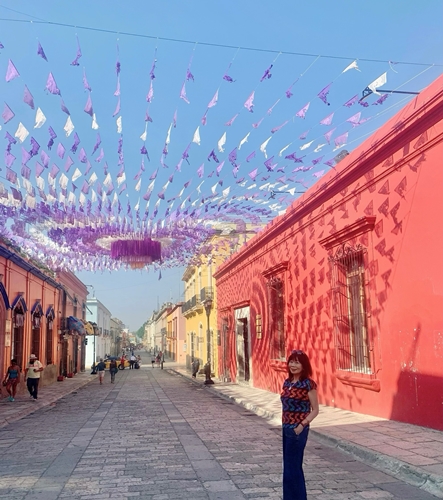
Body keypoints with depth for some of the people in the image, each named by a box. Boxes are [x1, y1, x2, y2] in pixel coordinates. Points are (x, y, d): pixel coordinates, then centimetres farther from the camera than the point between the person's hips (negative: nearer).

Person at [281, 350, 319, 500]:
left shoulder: (308, 384, -13)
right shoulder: (287, 382, 7)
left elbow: (315, 410, -10)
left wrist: (302, 425, -18)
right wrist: (282, 424, 9)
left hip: (297, 430, -7)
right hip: (286, 428, 7)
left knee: (291, 469, -1)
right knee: (292, 468, 16)